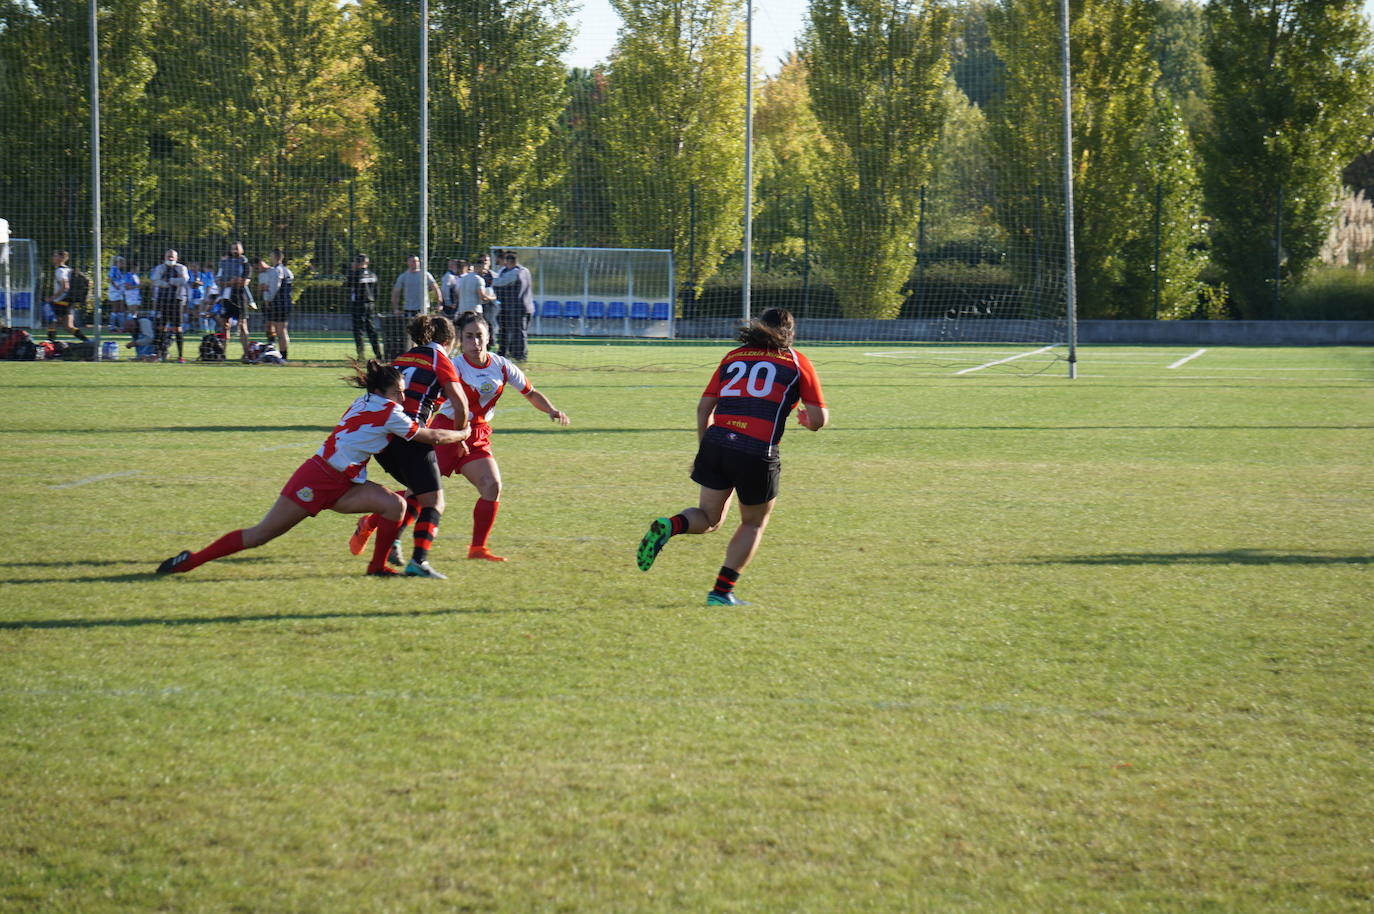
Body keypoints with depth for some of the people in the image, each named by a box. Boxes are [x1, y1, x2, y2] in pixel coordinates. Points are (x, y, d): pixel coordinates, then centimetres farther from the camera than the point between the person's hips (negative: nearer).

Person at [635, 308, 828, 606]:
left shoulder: (734, 356, 18)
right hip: (758, 453, -3)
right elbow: (819, 419, 4)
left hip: (716, 443, 3)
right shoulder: (797, 362, 8)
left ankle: (669, 525, -12)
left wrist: (704, 448, 25)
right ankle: (722, 592, 12)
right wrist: (808, 419, 27)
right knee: (754, 523, 19)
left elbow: (704, 407, 15)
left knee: (709, 518, 19)